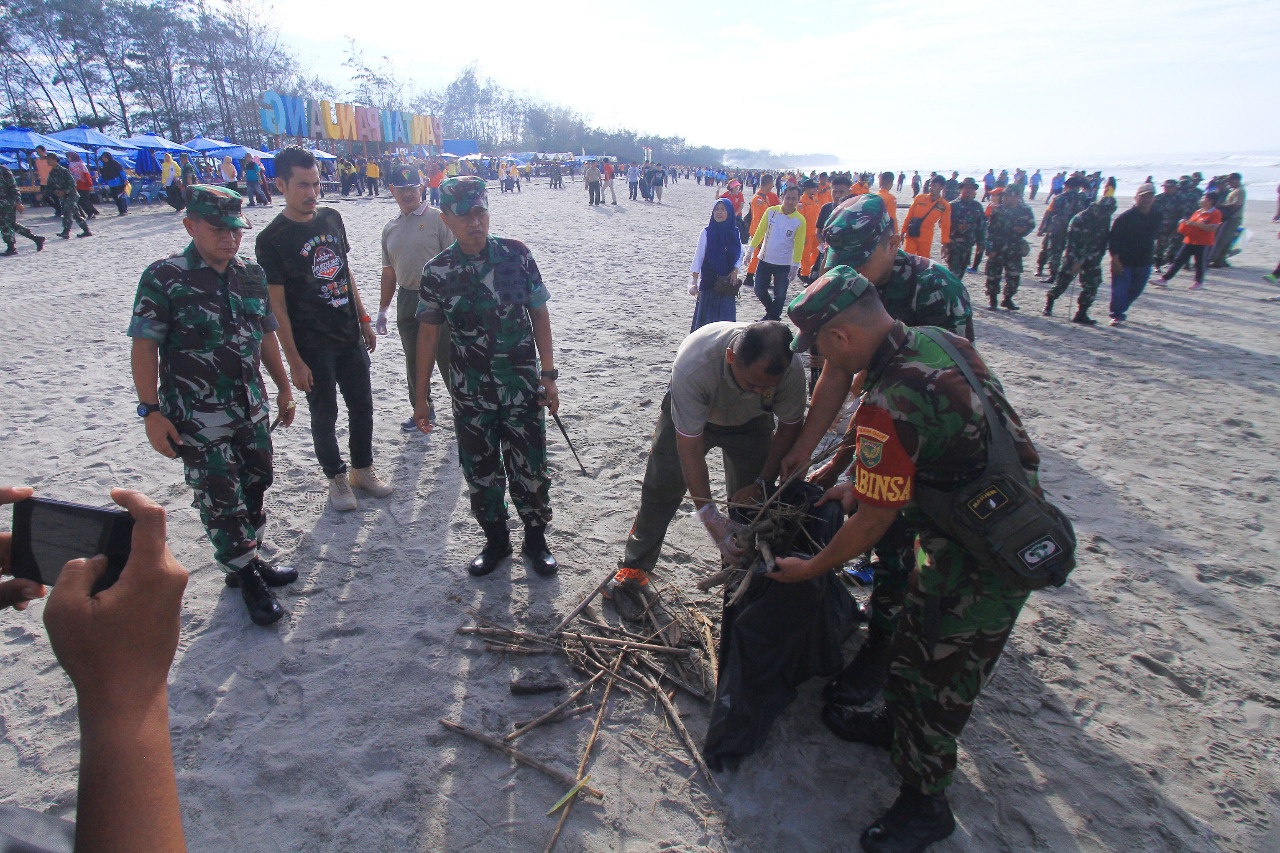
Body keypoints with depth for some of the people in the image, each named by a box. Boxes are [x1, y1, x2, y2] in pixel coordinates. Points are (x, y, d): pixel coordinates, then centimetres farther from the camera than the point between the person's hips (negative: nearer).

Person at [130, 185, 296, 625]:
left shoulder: (251, 274, 5)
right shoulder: (163, 278, -12)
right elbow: (144, 347, -11)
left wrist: (283, 387, 15)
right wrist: (151, 412, -14)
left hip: (252, 408, 6)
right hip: (199, 419, -6)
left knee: (255, 487, 16)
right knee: (221, 502, 3)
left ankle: (250, 561, 35)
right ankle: (247, 577, 19)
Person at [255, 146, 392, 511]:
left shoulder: (332, 218, 4)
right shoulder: (271, 240, -13)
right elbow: (276, 306, -13)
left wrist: (364, 320, 13)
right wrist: (294, 361, -14)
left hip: (350, 336, 5)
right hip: (311, 345, -5)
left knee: (362, 405, 14)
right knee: (324, 414, 8)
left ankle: (363, 469, 32)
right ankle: (337, 477, 26)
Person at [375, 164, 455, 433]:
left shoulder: (437, 219, -7)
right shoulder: (390, 228, 10)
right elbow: (389, 271, 16)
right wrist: (383, 310, 16)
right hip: (406, 299, 6)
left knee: (447, 357, 0)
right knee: (414, 360, 14)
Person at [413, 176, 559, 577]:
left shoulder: (517, 254, -6)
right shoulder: (437, 271, -4)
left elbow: (540, 315, 0)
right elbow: (428, 334, 3)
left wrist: (549, 375, -3)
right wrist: (421, 397, 4)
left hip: (522, 388, -1)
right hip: (470, 394, 1)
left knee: (530, 468, 7)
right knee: (480, 472, 13)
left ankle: (536, 540, 29)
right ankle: (496, 540, 34)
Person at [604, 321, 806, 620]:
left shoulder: (792, 370, -35)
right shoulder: (693, 366, -44)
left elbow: (790, 426, -14)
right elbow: (689, 444, -37)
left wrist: (763, 482, -16)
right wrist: (709, 514, -38)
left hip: (750, 422, 2)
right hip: (688, 415, -2)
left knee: (750, 501, -4)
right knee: (660, 491, 0)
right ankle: (633, 570, 15)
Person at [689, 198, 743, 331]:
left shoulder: (734, 232, 1)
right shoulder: (706, 232, -8)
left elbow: (740, 253, 12)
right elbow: (699, 256, -9)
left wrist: (735, 270, -4)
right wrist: (694, 281, -15)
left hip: (728, 280, 3)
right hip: (709, 279, -2)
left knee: (725, 316, 5)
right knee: (706, 314, 0)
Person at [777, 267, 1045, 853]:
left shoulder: (890, 404, -31)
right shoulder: (941, 342, -2)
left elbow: (874, 522, -22)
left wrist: (810, 569, -6)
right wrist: (862, 482, 14)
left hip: (981, 563, -9)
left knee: (938, 675, 7)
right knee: (915, 636, 26)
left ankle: (924, 803, 29)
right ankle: (898, 722, 49)